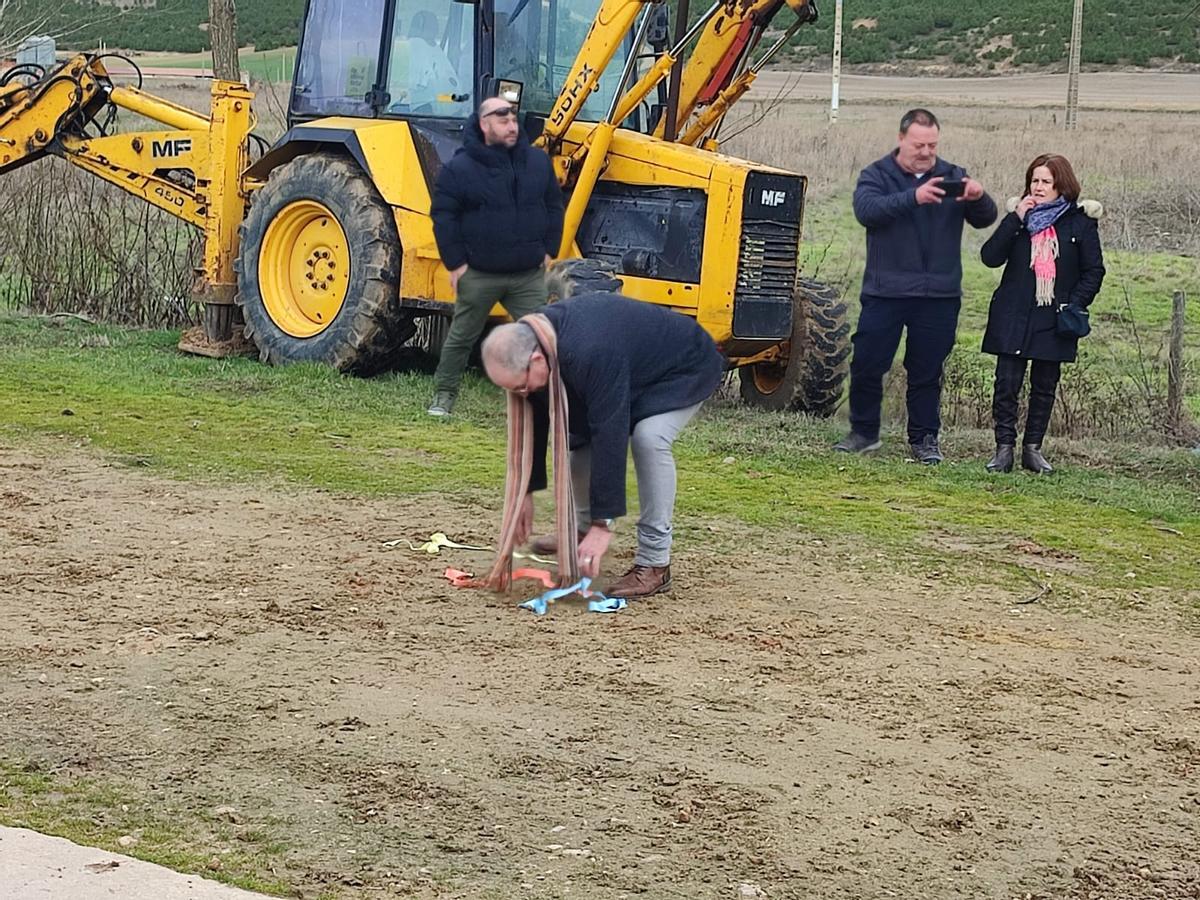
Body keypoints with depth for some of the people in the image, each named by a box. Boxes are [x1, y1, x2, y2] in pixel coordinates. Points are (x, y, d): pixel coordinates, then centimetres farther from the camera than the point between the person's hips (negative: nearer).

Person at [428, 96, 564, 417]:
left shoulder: (538, 161, 4)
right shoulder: (459, 168, -8)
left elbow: (554, 207, 12)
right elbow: (443, 217, -6)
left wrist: (549, 251, 5)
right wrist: (455, 263, -9)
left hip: (530, 274, 3)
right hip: (478, 275, -2)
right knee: (461, 337, 10)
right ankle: (443, 395, 25)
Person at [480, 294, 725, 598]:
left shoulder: (590, 355, -43)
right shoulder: (530, 337, -16)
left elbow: (610, 436, -42)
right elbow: (535, 420, -3)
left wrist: (604, 524, -40)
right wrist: (526, 491, 1)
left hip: (685, 369, -8)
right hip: (637, 368, 8)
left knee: (649, 436, -30)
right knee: (581, 430, 2)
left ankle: (655, 564, -23)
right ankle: (582, 530, 22)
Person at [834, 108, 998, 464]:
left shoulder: (952, 177, 8)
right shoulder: (877, 175, 0)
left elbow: (985, 220, 1)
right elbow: (866, 210, -20)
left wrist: (978, 198, -23)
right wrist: (914, 197, -34)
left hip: (938, 296, 1)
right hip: (884, 291, -1)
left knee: (927, 372, 7)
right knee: (867, 365, 2)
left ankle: (924, 438, 17)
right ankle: (863, 432, 18)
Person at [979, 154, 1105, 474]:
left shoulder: (1080, 221, 0)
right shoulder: (1019, 214, 5)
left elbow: (1094, 270, 4)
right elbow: (990, 257, -6)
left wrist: (1075, 304, -9)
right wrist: (1015, 219, -13)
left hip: (1054, 321, 0)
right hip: (1013, 316, 1)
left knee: (1045, 387, 7)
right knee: (1007, 383, -4)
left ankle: (1033, 448, 17)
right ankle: (1004, 448, 1)